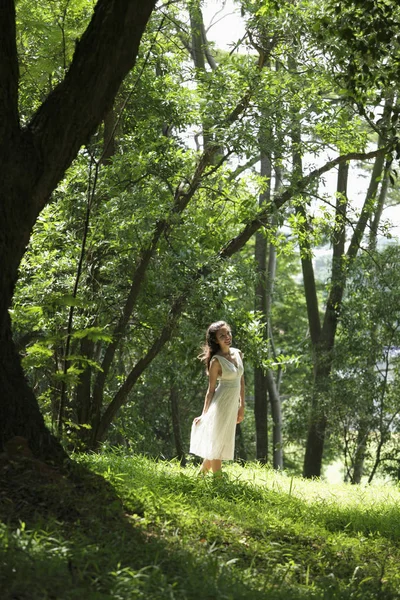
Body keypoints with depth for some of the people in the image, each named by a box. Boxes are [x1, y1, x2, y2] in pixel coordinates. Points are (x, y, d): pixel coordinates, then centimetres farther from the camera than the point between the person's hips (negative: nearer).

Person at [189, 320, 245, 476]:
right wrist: (204, 415, -6)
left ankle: (200, 475, 27)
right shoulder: (216, 360, -12)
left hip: (232, 406, 7)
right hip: (220, 405, -7)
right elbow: (211, 389, -8)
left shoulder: (237, 353, 7)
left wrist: (242, 407, 13)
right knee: (217, 444, 0)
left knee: (222, 444, 14)